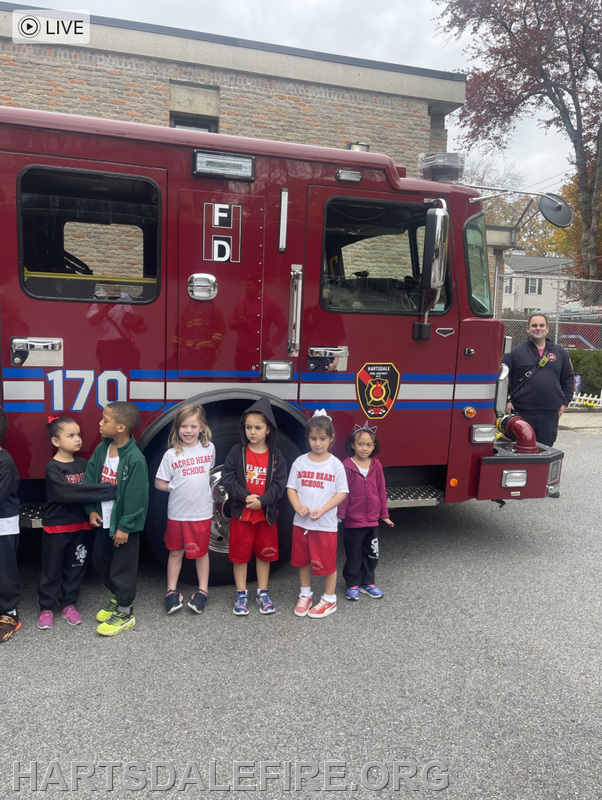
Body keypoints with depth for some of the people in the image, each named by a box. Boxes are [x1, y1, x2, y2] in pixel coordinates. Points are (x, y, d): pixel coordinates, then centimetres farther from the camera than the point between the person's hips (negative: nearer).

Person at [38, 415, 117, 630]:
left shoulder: (83, 464, 1)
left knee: (75, 567, 13)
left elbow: (91, 488, 3)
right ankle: (46, 608, 21)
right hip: (56, 526, -5)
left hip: (79, 525, 5)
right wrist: (108, 490, -32)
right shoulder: (53, 467, -16)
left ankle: (69, 604, 26)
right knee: (51, 569, 7)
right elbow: (67, 491, -29)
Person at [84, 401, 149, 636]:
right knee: (101, 562, 22)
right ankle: (117, 598, 44)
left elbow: (136, 497, -21)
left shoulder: (135, 458, -23)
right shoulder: (101, 449, -1)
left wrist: (125, 526, -18)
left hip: (124, 524, -8)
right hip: (103, 520, 8)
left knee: (123, 568, 6)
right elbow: (90, 480, 7)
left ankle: (125, 613, 23)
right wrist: (92, 510, 1)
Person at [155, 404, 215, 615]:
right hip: (177, 512, 0)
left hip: (202, 511, 1)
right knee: (175, 551, 14)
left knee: (201, 552, 13)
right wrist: (179, 489, -6)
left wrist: (196, 486, 4)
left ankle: (202, 591, 25)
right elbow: (160, 483, -3)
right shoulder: (171, 454, -8)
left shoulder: (209, 448, -4)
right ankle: (172, 591, 26)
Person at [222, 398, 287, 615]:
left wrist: (262, 501, -22)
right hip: (240, 513, -1)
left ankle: (263, 593, 27)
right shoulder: (237, 451, -6)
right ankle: (241, 595, 22)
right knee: (240, 555, 8)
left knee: (264, 554, 13)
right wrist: (246, 497, -22)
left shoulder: (276, 456, -4)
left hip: (267, 514, 1)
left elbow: (279, 484, -9)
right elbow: (228, 479, -10)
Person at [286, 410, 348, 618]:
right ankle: (305, 595, 35)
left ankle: (329, 600, 23)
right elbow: (291, 488, 3)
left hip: (325, 523, -3)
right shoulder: (300, 462, 0)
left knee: (327, 562, 5)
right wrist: (298, 507, -16)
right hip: (301, 522, 3)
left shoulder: (335, 464, -7)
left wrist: (321, 510, -17)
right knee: (303, 560, 16)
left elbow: (342, 493, -7)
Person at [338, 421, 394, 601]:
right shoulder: (347, 466, -14)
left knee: (371, 554, 17)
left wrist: (384, 515, 7)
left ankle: (367, 583, 33)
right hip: (353, 520, -4)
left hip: (372, 519, 4)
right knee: (354, 555, 10)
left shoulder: (376, 465, -2)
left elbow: (381, 491, 4)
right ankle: (353, 585, 26)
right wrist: (339, 515, -16)